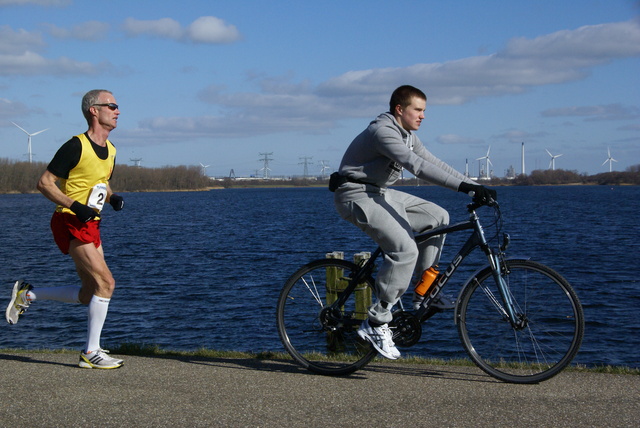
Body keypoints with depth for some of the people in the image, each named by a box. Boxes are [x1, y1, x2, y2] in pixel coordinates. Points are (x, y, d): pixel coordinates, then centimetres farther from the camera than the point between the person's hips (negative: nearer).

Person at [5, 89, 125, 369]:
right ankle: (90, 353, -6)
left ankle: (27, 294, 26)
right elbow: (44, 183, -14)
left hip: (91, 225, 9)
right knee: (106, 283, -15)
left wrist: (113, 197, 2)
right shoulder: (76, 147, -16)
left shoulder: (110, 150, 10)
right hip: (70, 223, -9)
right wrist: (75, 206, -25)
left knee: (90, 294, 11)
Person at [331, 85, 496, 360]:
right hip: (356, 196, -10)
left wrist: (475, 187, 1)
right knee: (405, 249, -24)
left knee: (438, 217, 5)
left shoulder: (407, 135, 11)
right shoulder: (383, 131, -21)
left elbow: (433, 163, 10)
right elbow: (417, 166, -32)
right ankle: (375, 324, -18)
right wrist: (463, 185, -37)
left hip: (379, 193, 10)